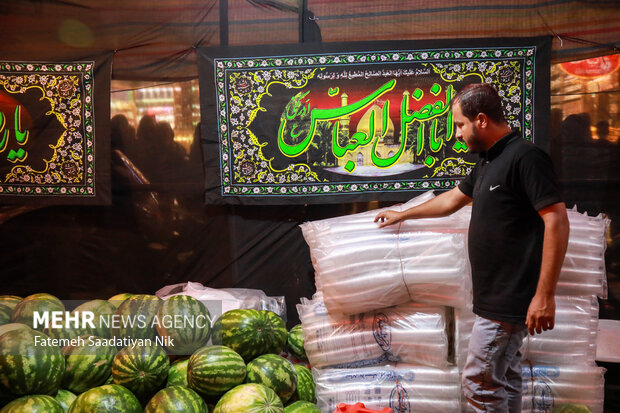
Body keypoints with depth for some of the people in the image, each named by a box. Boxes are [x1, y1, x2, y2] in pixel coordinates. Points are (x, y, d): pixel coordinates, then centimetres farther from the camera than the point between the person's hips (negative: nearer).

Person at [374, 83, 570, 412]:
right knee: (505, 377, 16)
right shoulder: (488, 162, 13)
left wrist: (545, 295, -23)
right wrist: (402, 215, 37)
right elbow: (451, 200, 27)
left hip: (509, 299, -9)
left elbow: (557, 222, -22)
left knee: (480, 381, -3)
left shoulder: (525, 157, -17)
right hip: (496, 296, 9)